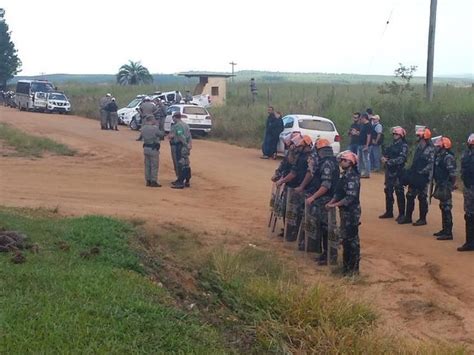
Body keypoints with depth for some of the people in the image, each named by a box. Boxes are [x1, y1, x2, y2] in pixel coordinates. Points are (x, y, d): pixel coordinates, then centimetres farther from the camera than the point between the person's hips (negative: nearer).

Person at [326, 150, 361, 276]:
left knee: (352, 239, -1)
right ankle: (346, 265, 26)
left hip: (351, 212, -9)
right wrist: (331, 202, 1)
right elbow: (339, 192, 15)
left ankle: (353, 268, 6)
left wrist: (335, 205, -19)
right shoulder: (345, 175, 10)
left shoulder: (352, 177, -18)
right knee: (345, 238, 15)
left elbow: (350, 197, -23)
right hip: (345, 211, 9)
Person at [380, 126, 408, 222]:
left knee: (399, 193, -4)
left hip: (398, 172, -8)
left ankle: (402, 214, 2)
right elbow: (385, 153, 16)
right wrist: (384, 158, -7)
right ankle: (389, 212, 24)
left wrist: (388, 161, -19)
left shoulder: (404, 146, -8)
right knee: (388, 191, 13)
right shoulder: (392, 144, 15)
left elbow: (401, 159, -19)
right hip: (389, 171, 8)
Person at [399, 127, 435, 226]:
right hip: (414, 176, 8)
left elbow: (430, 164, -20)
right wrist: (410, 172, 14)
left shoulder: (430, 149, -14)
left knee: (422, 197, 0)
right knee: (410, 196, 11)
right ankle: (408, 217, 20)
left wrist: (421, 172, -24)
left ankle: (422, 219, 10)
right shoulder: (419, 147, 12)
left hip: (422, 177, -8)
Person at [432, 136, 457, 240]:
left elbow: (452, 174, -21)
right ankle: (445, 229, 27)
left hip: (446, 187, -10)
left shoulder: (448, 157, -16)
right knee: (443, 208, 16)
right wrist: (438, 186, 19)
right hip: (441, 186, 10)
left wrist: (450, 186, -22)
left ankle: (448, 233, -4)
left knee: (446, 208, -7)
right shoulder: (440, 156, 13)